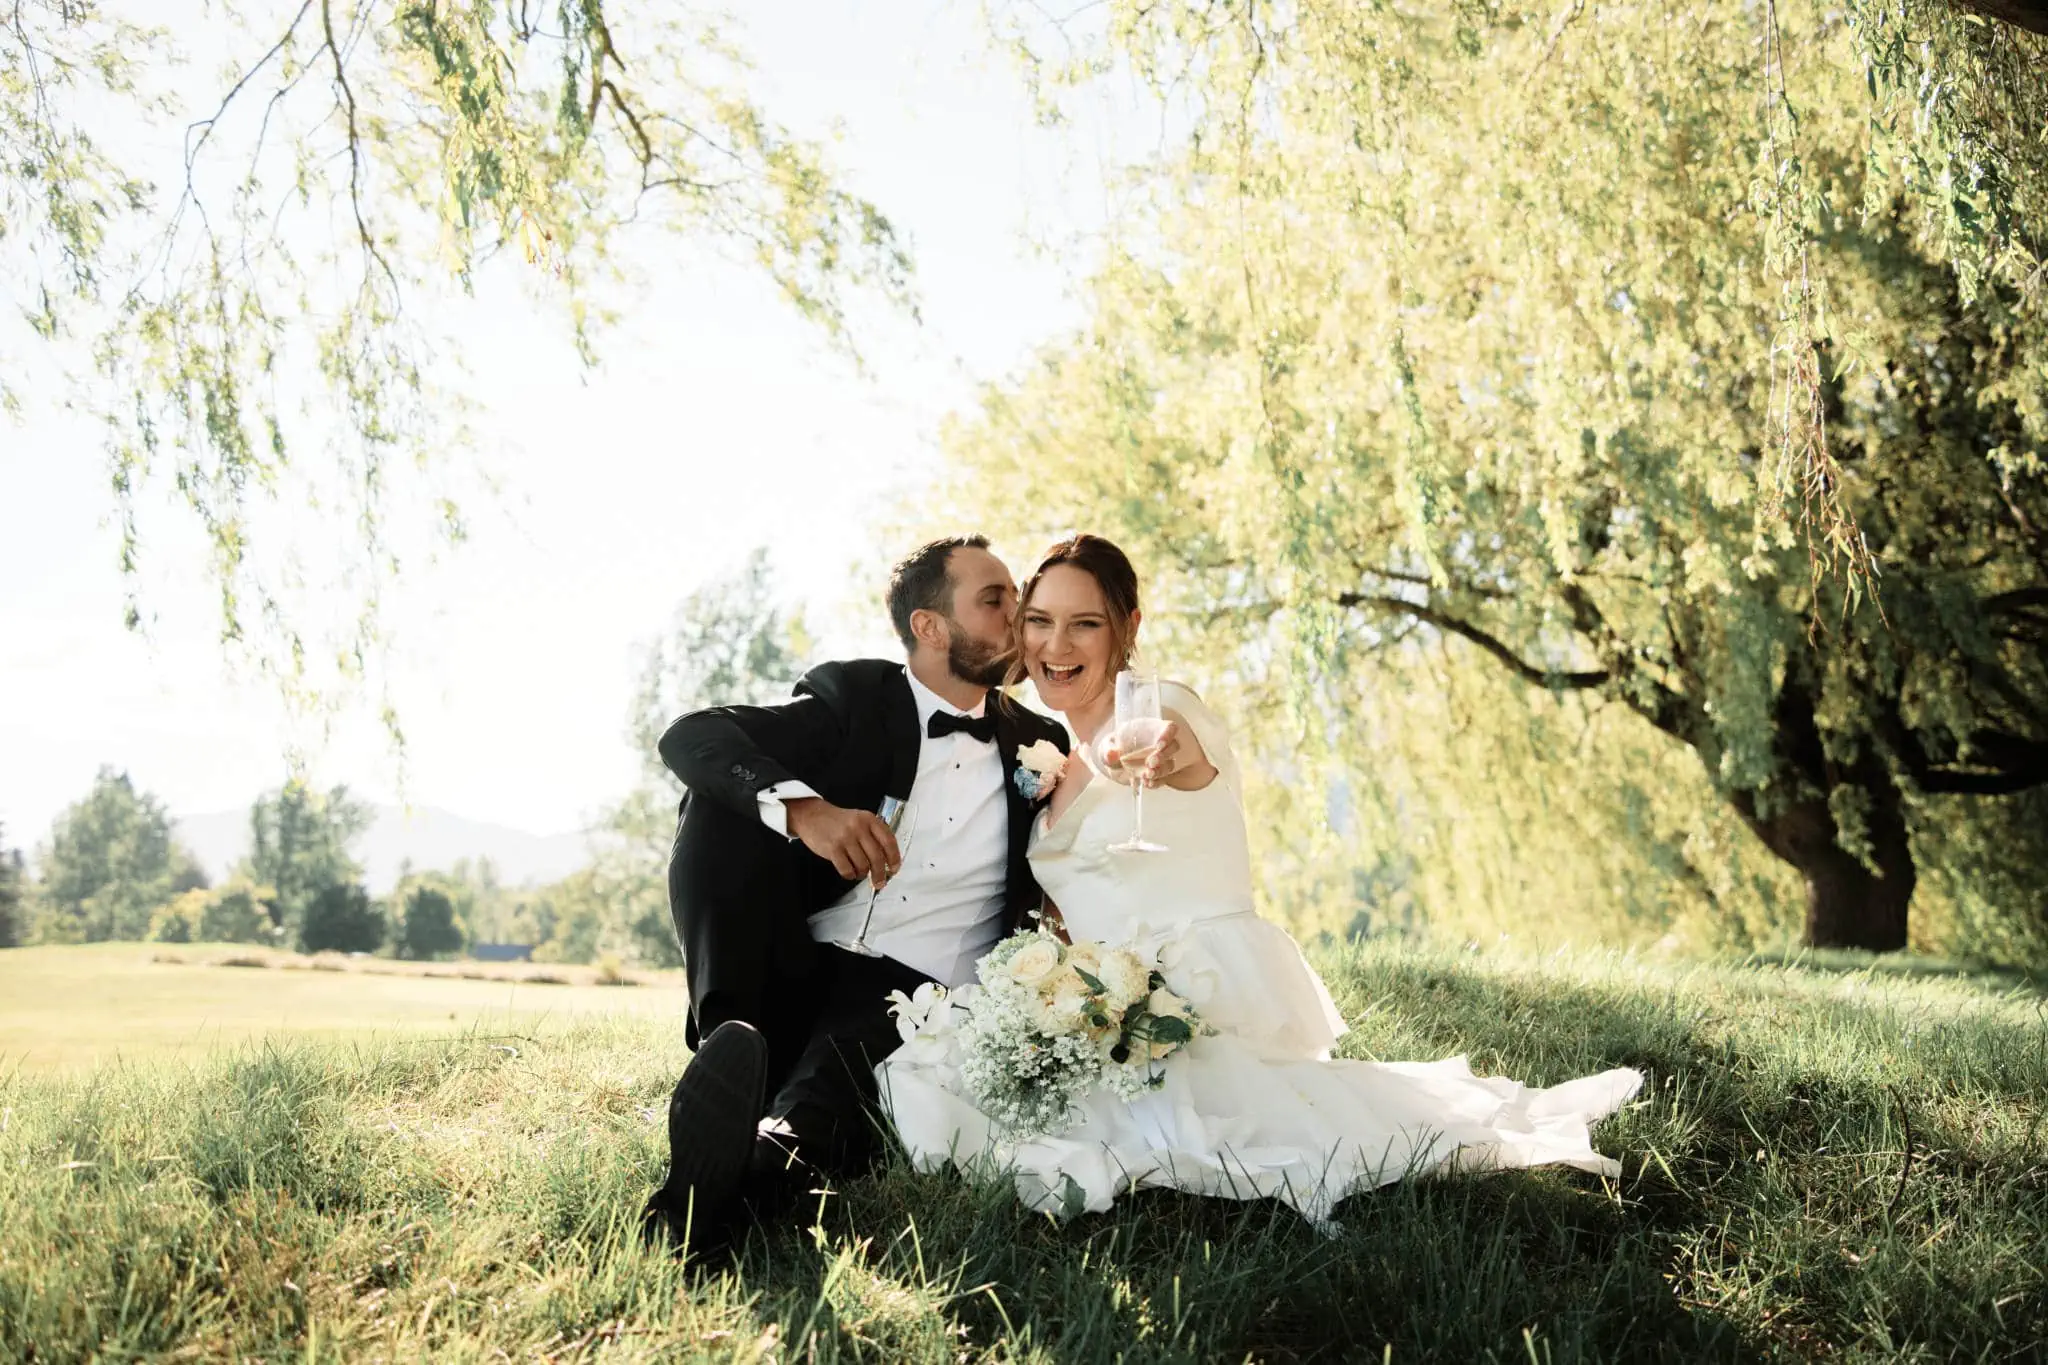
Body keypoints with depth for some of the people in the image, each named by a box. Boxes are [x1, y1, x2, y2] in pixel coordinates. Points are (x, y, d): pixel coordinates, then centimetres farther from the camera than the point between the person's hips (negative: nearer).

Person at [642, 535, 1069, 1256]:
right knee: (723, 798, -20)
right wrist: (802, 807, -29)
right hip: (795, 965, 1)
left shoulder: (1039, 743, 13)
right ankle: (730, 1036, -35)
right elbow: (690, 736, -9)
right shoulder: (852, 698, 5)